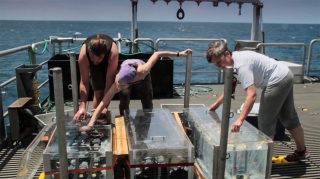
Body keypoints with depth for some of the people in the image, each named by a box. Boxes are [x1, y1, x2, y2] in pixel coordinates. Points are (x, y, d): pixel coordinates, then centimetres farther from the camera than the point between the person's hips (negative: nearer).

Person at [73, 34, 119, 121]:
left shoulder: (113, 51, -44)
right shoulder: (83, 53, -40)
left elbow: (110, 79, -40)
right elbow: (84, 82, -37)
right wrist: (82, 107, -41)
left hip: (108, 62, 0)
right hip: (91, 65, 0)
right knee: (98, 91, -14)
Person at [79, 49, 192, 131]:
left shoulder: (142, 71, -49)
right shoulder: (116, 86, -45)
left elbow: (156, 54, -37)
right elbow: (103, 103, -44)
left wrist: (178, 54, -31)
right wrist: (90, 124, -52)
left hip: (143, 75, 1)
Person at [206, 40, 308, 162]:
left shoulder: (241, 65, -29)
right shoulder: (235, 57, 2)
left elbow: (251, 94, -38)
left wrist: (239, 120, -45)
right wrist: (217, 103, 13)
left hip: (277, 81, -11)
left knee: (265, 122, -4)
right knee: (288, 117, 22)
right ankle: (301, 151, 39)